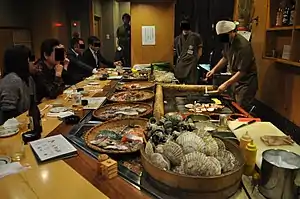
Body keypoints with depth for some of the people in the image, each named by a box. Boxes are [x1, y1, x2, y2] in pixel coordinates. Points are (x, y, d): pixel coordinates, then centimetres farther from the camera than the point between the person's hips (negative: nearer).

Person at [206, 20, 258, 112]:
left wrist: (226, 84, -27)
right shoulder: (228, 41, 0)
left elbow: (242, 71, -25)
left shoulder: (243, 46, -25)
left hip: (246, 82, -8)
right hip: (236, 80, 8)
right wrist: (214, 70, 5)